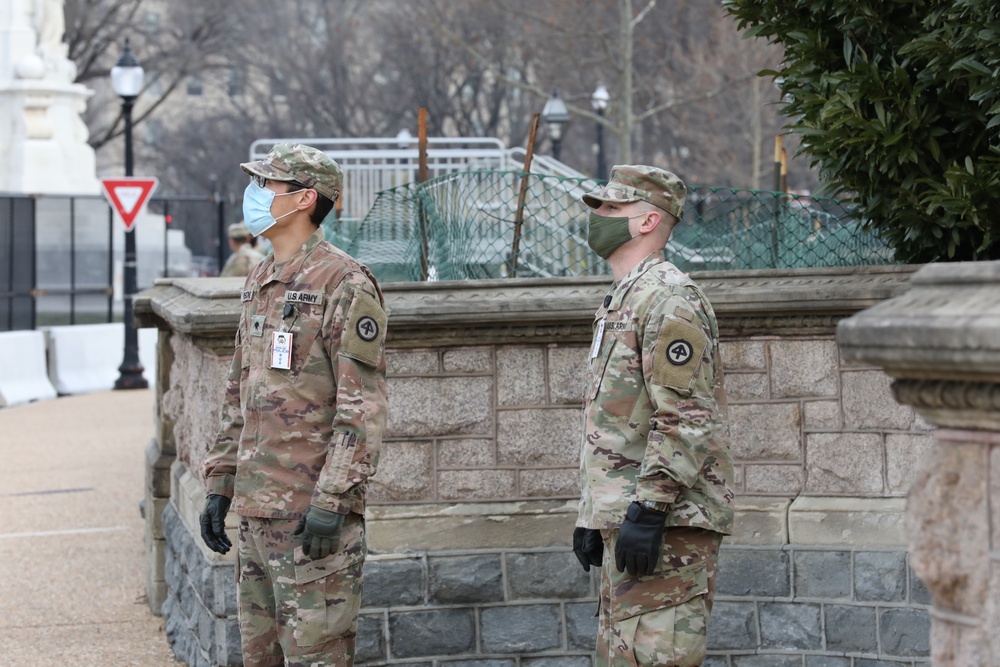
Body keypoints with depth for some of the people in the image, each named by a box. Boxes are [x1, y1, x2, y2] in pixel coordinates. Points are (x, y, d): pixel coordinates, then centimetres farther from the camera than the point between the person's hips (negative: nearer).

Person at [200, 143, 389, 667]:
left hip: (313, 513, -9)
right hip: (257, 507, 9)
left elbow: (364, 404, -17)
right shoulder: (259, 284, 16)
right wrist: (219, 486, 16)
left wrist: (332, 500, -22)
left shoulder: (344, 284, -12)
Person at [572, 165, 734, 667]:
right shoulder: (622, 300, 22)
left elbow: (687, 419, -21)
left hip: (666, 524, -11)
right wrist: (591, 515, 23)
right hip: (622, 516, 11)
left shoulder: (667, 298, -12)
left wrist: (648, 509, -25)